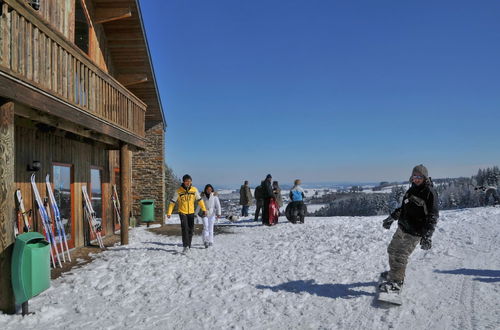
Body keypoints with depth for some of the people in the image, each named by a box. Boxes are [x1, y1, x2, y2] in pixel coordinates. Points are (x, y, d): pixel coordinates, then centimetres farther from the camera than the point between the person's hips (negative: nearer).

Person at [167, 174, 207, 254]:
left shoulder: (194, 190, -4)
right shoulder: (178, 191, -11)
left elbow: (199, 200, 5)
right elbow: (172, 202, -8)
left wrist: (204, 209, 2)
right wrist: (169, 212, -13)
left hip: (191, 212, 3)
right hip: (182, 212, -3)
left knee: (191, 230, 8)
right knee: (184, 228, -18)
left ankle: (188, 246, 21)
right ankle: (185, 246, -16)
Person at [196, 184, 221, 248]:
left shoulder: (214, 196, -4)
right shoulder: (203, 196, 2)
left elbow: (218, 205, -8)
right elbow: (199, 205, 11)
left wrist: (219, 213, -19)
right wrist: (196, 213, 16)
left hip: (212, 214, 0)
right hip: (205, 214, 0)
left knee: (211, 228, 5)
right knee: (205, 227, -11)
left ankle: (210, 241, 16)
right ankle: (205, 241, -13)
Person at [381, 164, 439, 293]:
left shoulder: (430, 193, -14)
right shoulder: (412, 189, 11)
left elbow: (433, 216, -16)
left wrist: (427, 235, -23)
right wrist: (392, 217, 22)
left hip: (414, 233, -9)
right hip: (402, 228, 9)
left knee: (400, 256, -8)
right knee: (392, 250, 19)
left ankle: (396, 283, 3)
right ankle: (393, 273, 38)